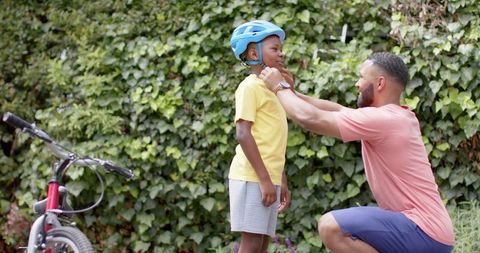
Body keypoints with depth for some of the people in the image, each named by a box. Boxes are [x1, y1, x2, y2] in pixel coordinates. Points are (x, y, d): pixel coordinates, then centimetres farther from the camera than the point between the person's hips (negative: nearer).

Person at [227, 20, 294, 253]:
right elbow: (243, 134, -16)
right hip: (253, 177, -9)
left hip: (268, 179, 9)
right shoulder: (250, 86, -8)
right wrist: (264, 179, -20)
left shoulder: (270, 89, 19)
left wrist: (281, 181, 19)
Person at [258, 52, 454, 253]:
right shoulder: (398, 117, 14)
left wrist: (279, 87, 2)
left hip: (425, 233, -10)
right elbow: (340, 110, 24)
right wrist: (293, 93, 21)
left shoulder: (381, 118, -15)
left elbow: (309, 118, -14)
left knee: (331, 227, -19)